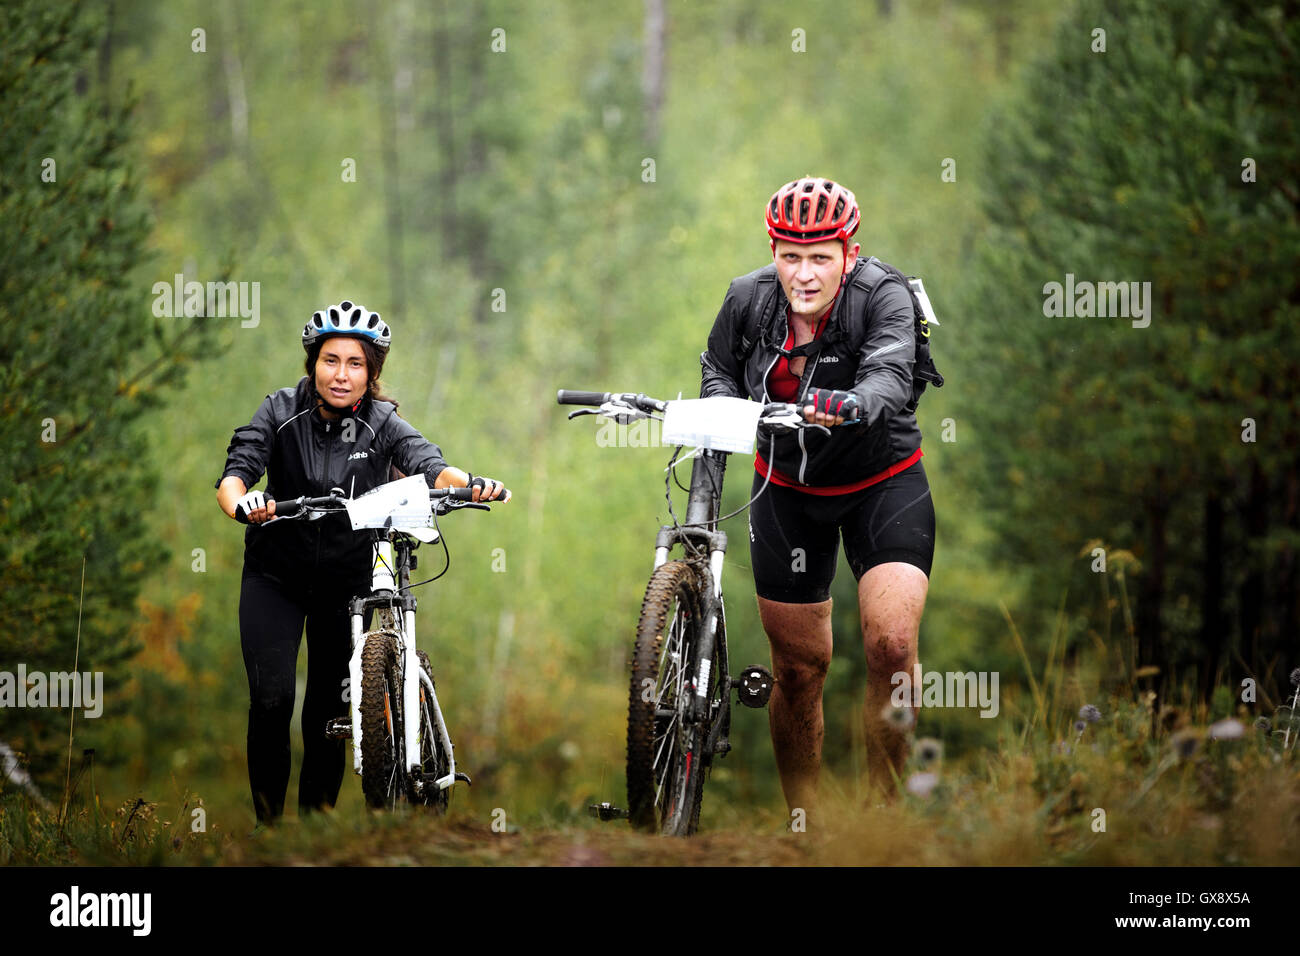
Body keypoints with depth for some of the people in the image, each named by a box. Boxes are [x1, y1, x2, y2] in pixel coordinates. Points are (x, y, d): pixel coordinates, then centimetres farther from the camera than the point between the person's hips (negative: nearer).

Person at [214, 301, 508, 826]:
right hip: (275, 576, -1)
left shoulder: (383, 424, -12)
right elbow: (236, 471, -23)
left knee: (329, 710, 3)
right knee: (271, 699, -15)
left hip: (346, 581, 1)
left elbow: (429, 466, -28)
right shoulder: (281, 412, -12)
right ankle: (268, 822, 0)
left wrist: (471, 484, -50)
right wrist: (241, 502, -47)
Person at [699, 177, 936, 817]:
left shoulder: (882, 298, -24)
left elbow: (890, 374, -42)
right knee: (798, 667, 5)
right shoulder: (748, 298, -13)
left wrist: (854, 404, -63)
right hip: (789, 487, 3)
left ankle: (881, 807, 0)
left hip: (881, 481, -3)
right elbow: (721, 369, 4)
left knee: (892, 648, -19)